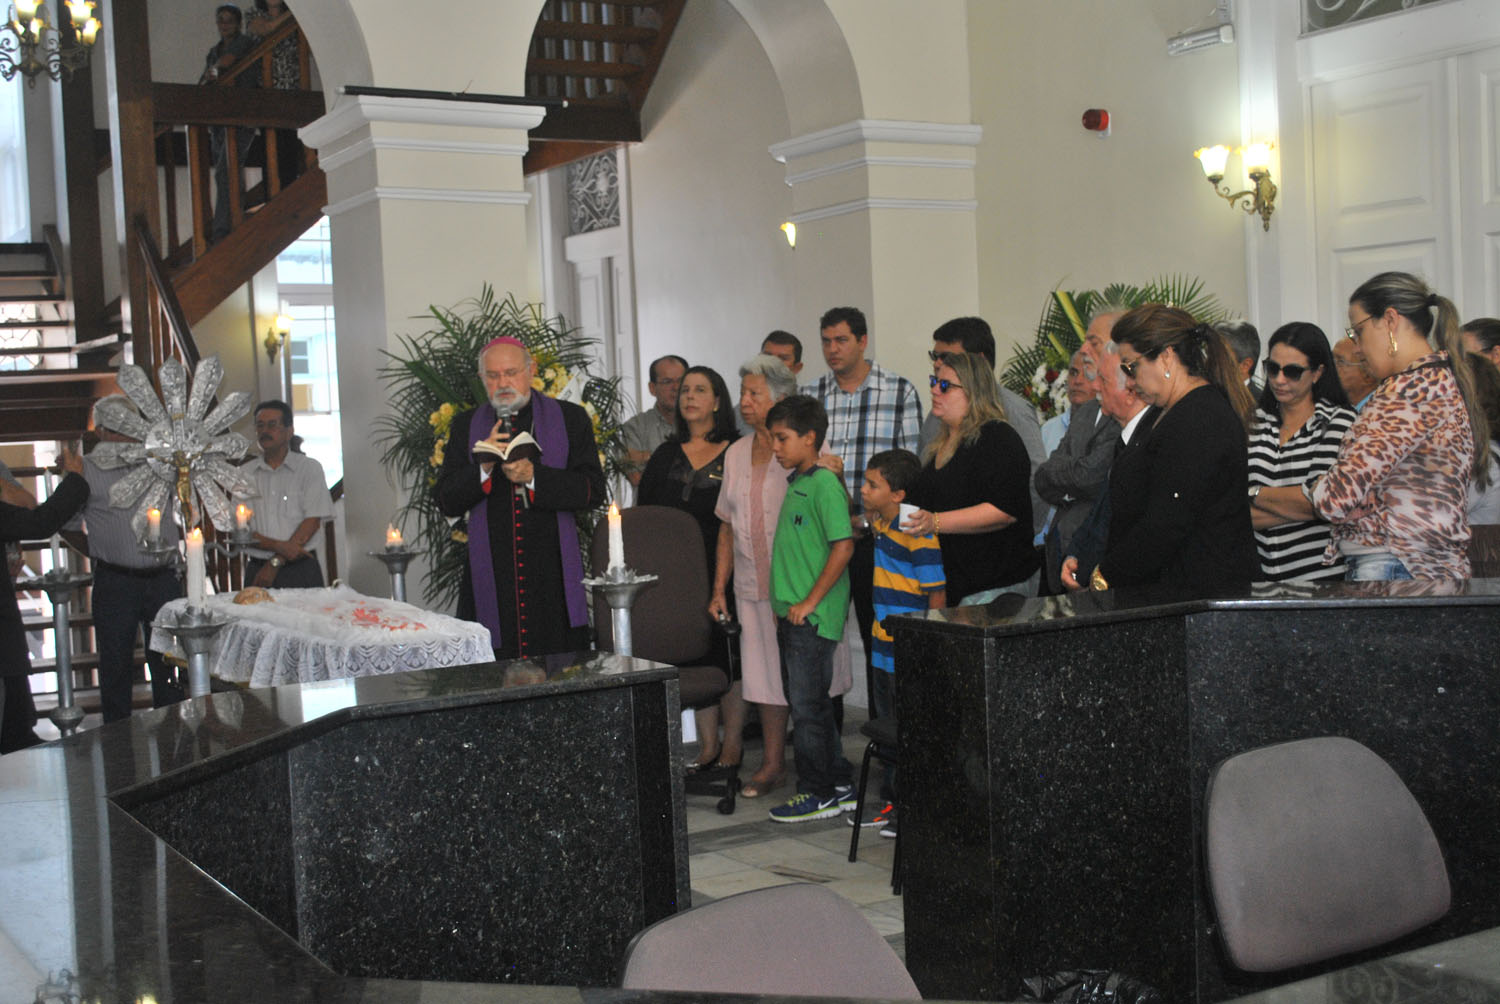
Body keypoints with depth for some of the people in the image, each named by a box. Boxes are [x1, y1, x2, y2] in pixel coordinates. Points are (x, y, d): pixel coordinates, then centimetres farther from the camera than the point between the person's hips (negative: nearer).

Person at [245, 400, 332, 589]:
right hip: (257, 570, 1)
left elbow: (312, 522, -5)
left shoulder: (310, 468, 3)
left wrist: (275, 562, -10)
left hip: (301, 570, -1)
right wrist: (280, 547, -14)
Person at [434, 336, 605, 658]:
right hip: (491, 583, 1)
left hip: (555, 582, -1)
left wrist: (534, 476, -14)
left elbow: (593, 491, -2)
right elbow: (446, 501, 6)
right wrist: (483, 467, -11)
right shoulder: (466, 426, 12)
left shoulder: (570, 419, 7)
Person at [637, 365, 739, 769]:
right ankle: (708, 744, 15)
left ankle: (732, 743, 11)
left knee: (729, 653, 1)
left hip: (724, 569, -4)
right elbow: (644, 509, 13)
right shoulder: (667, 454, 13)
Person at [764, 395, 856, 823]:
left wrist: (809, 602, -18)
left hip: (813, 617, -10)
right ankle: (840, 786, 24)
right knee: (808, 702, 14)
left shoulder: (824, 484, -13)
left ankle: (817, 794, 8)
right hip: (792, 615, 10)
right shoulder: (796, 484, 15)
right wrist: (784, 603, 16)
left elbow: (843, 546, -20)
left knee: (808, 705, -3)